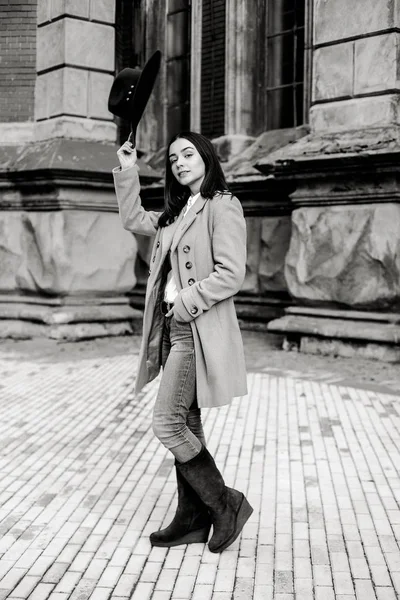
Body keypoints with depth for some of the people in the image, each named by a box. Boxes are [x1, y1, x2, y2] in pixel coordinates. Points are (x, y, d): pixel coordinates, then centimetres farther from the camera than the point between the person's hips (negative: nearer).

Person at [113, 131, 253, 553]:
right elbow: (133, 220, 29)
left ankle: (227, 505, 6)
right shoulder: (177, 213, 16)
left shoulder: (222, 207, -9)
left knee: (168, 424, -9)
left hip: (198, 331, -9)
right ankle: (192, 519, 21)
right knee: (185, 425, 11)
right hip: (173, 329, 9)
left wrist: (186, 303, -15)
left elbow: (231, 274, -17)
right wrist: (126, 172, 22)